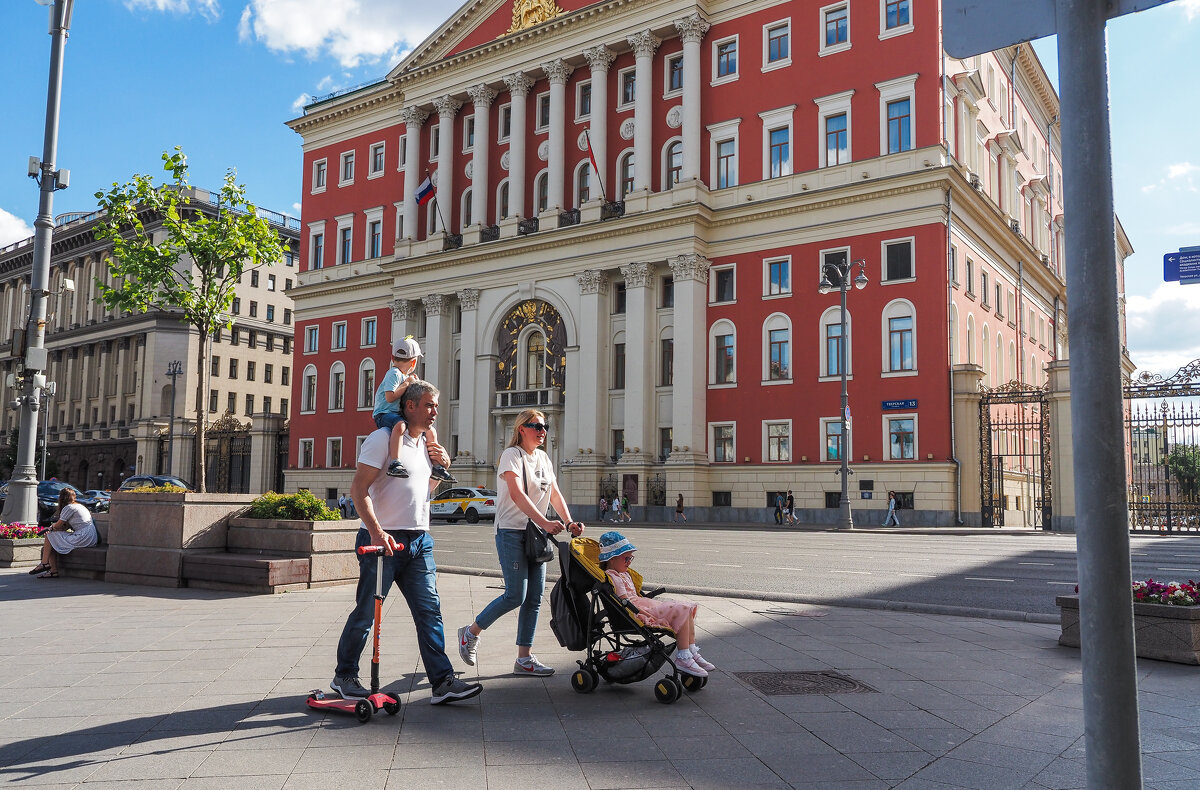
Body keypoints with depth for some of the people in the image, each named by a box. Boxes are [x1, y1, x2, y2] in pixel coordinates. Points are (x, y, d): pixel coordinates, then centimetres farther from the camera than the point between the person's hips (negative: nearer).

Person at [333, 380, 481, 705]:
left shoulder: (427, 443, 16)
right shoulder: (384, 439, -9)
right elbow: (359, 490, -15)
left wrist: (443, 465, 10)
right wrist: (376, 531, -26)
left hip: (419, 540, 7)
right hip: (384, 539, -7)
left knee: (430, 610, 1)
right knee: (366, 613, 3)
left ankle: (442, 681, 1)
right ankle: (344, 676, 21)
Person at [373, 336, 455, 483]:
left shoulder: (404, 376, 20)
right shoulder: (394, 374, -10)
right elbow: (390, 397, -22)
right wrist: (407, 383, -13)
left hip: (400, 414, 10)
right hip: (384, 413, -10)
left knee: (431, 431, 8)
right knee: (400, 425, -43)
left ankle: (437, 467, 15)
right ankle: (394, 463, -52)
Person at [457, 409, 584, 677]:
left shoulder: (543, 458, 15)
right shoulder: (512, 455, -9)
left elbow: (555, 494, 13)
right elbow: (517, 494, -23)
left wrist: (569, 522, -3)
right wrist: (544, 522, -34)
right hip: (511, 532, -7)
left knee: (534, 597, 4)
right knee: (516, 595, -10)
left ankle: (524, 659, 10)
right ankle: (470, 633, 12)